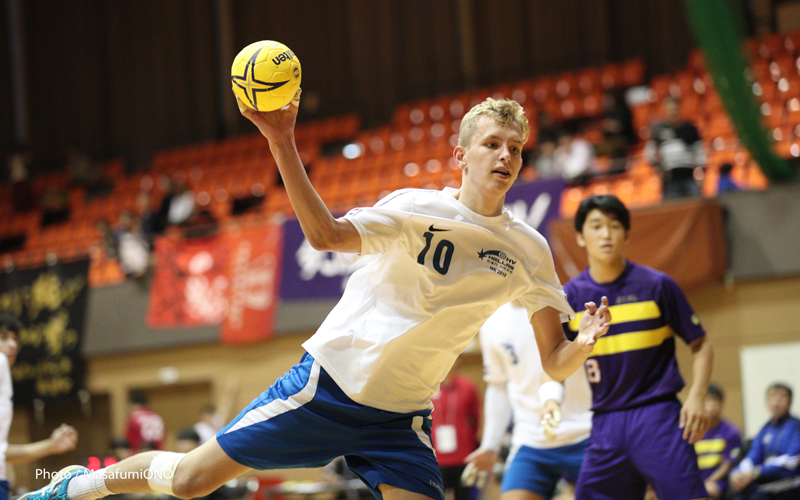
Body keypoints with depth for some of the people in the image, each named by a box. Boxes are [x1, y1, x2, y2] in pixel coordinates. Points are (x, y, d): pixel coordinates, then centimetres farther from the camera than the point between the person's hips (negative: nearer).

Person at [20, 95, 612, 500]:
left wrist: (586, 341, -21)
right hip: (329, 381, -3)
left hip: (401, 418, 3)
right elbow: (328, 235, -24)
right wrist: (283, 144, -35)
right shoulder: (419, 208, -10)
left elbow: (554, 362, 2)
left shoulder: (527, 250, 0)